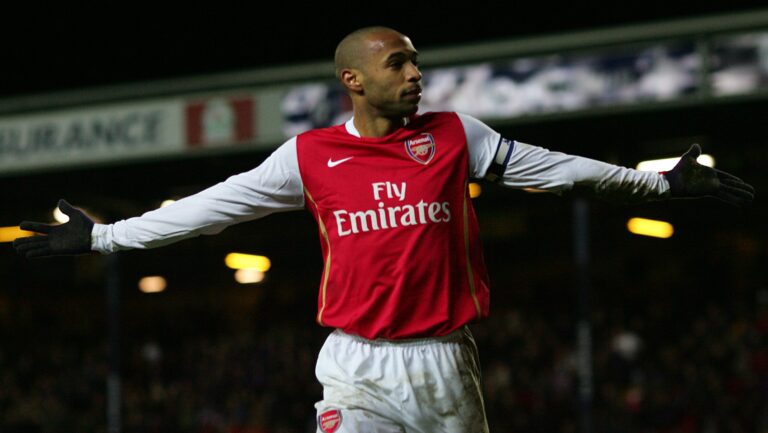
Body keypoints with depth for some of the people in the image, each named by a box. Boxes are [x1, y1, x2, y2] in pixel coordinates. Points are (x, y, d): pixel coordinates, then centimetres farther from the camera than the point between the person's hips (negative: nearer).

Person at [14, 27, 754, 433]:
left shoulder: (452, 135, 7)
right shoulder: (310, 155, 4)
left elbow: (550, 166, 11)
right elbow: (211, 206, 6)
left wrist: (660, 182, 12)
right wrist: (103, 236, 4)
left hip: (445, 363, 2)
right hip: (358, 370, -2)